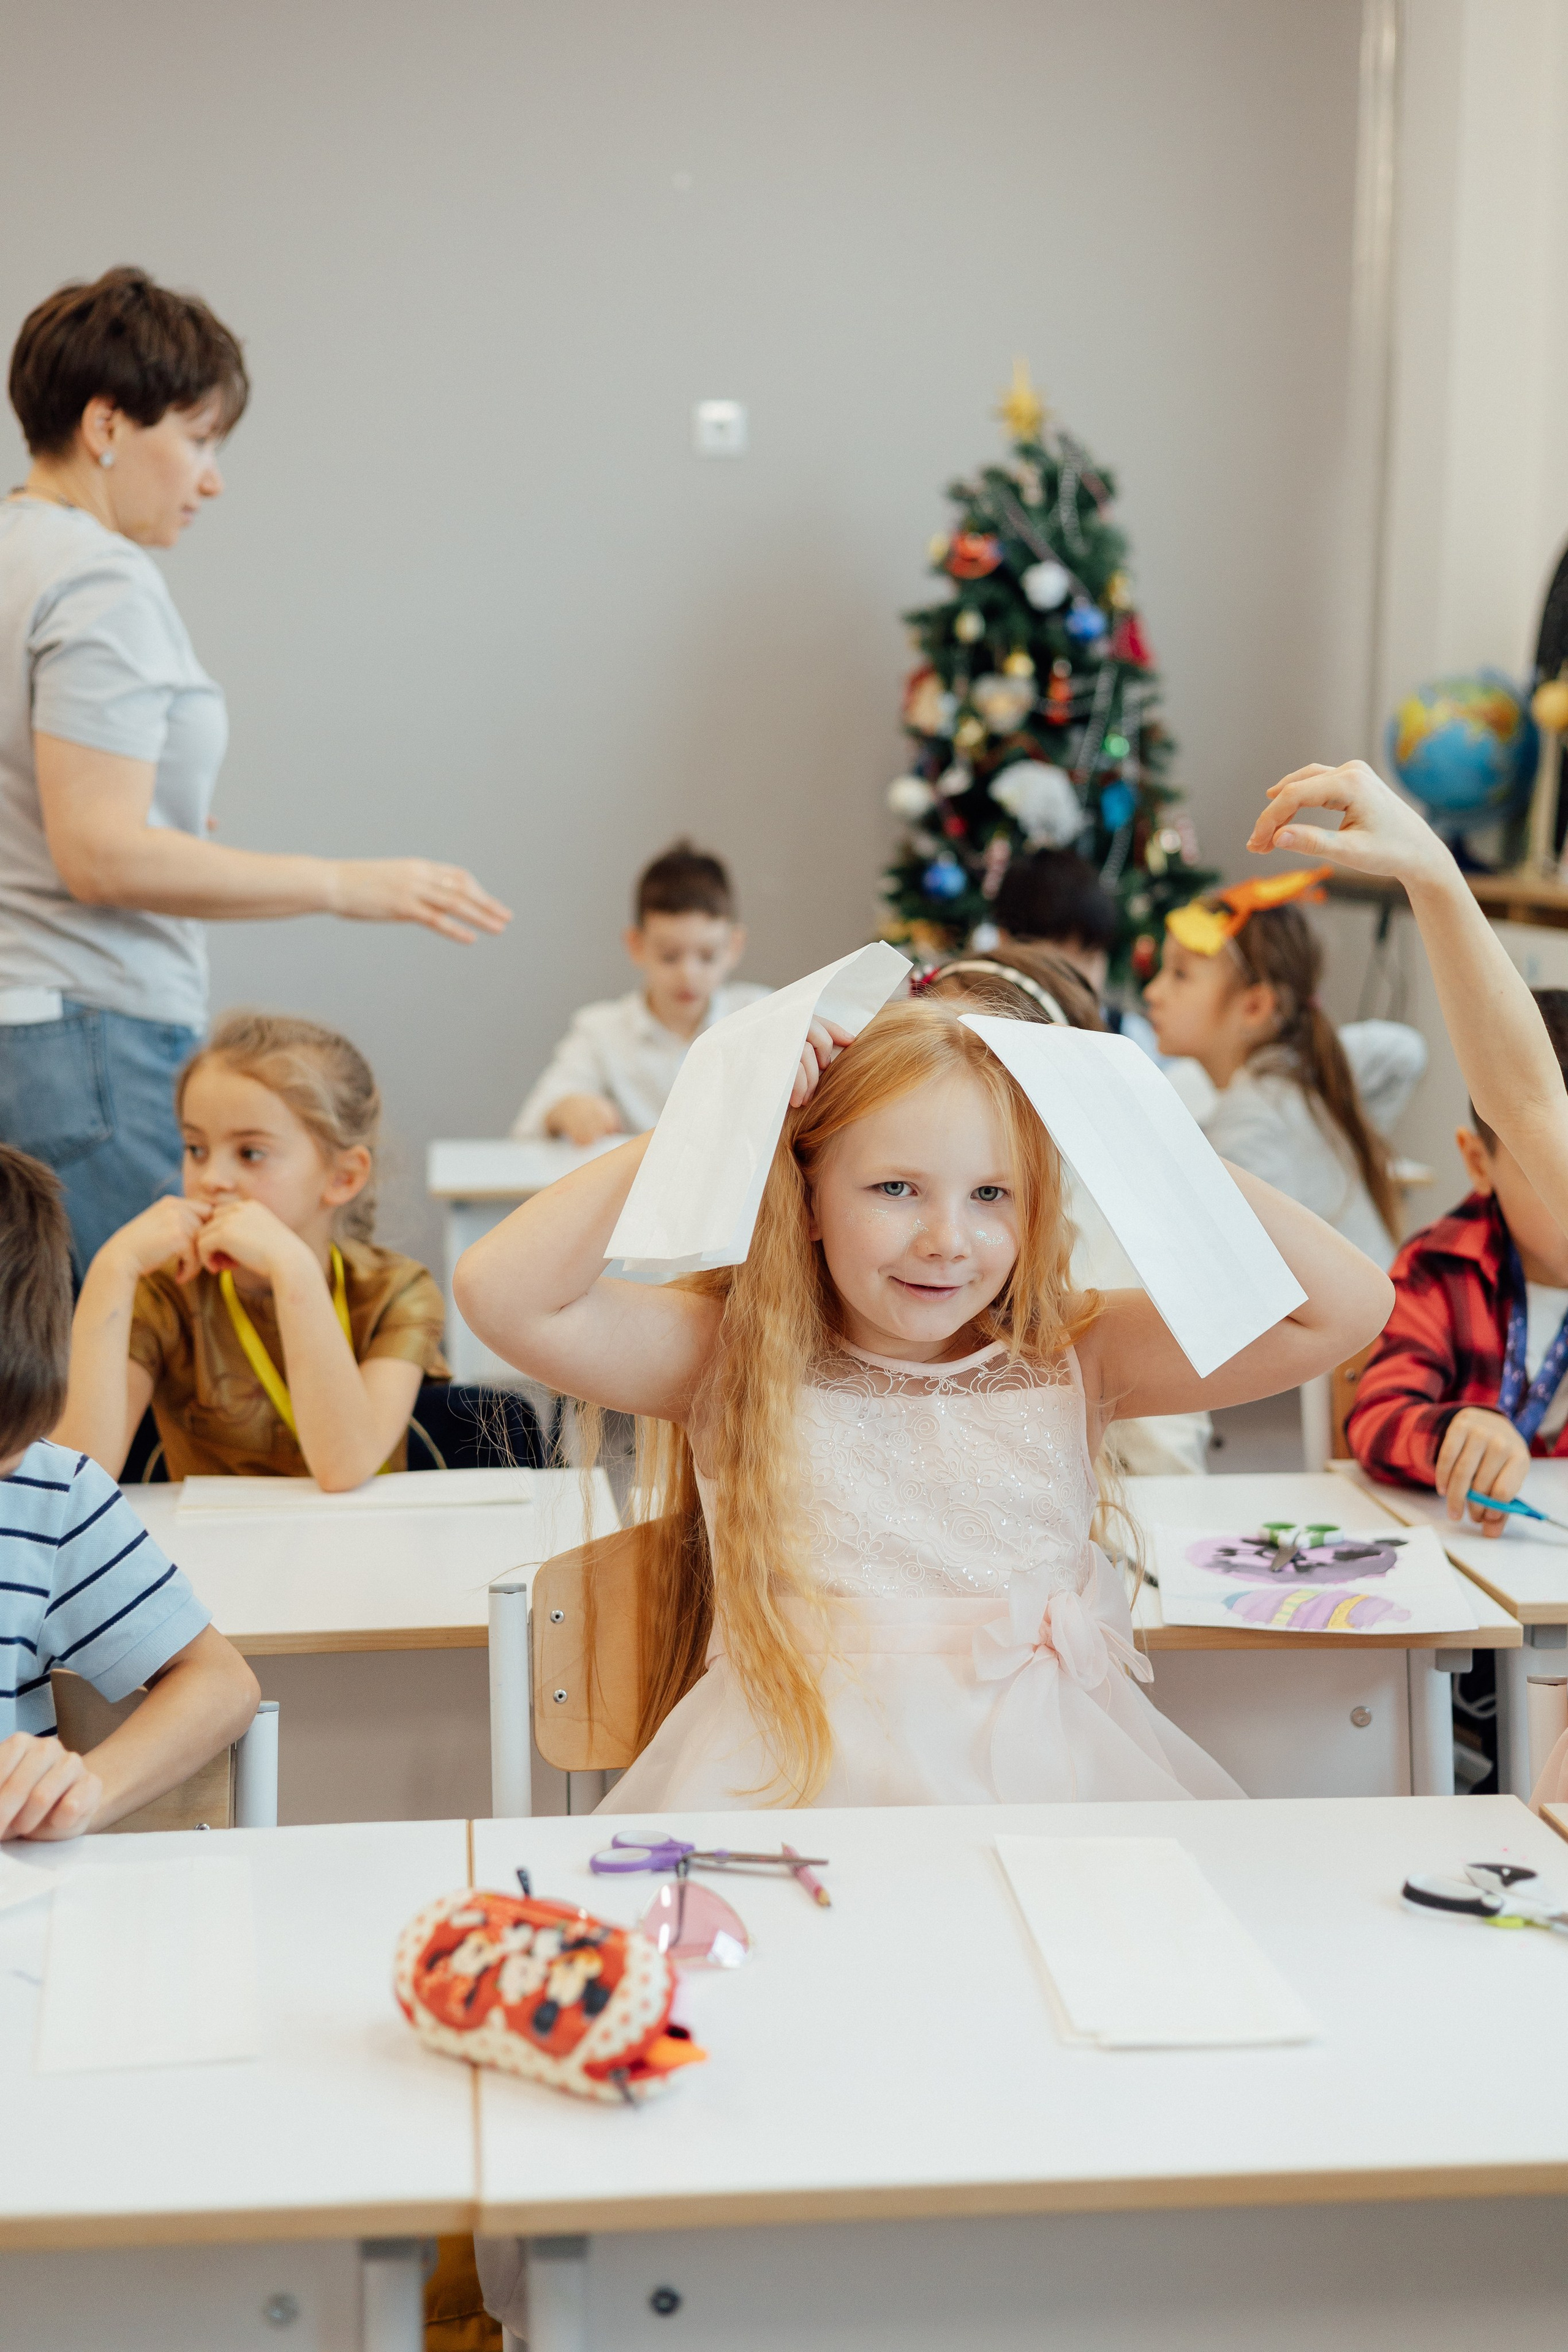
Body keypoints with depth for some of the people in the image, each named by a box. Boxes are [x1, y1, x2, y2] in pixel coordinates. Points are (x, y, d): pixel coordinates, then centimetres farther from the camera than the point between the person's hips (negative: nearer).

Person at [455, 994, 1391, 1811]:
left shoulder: (1073, 1362, 8)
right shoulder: (730, 1361, 3)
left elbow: (1350, 1306, 4)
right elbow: (503, 1293, -12)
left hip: (1057, 1786, 2)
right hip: (797, 1789, -1)